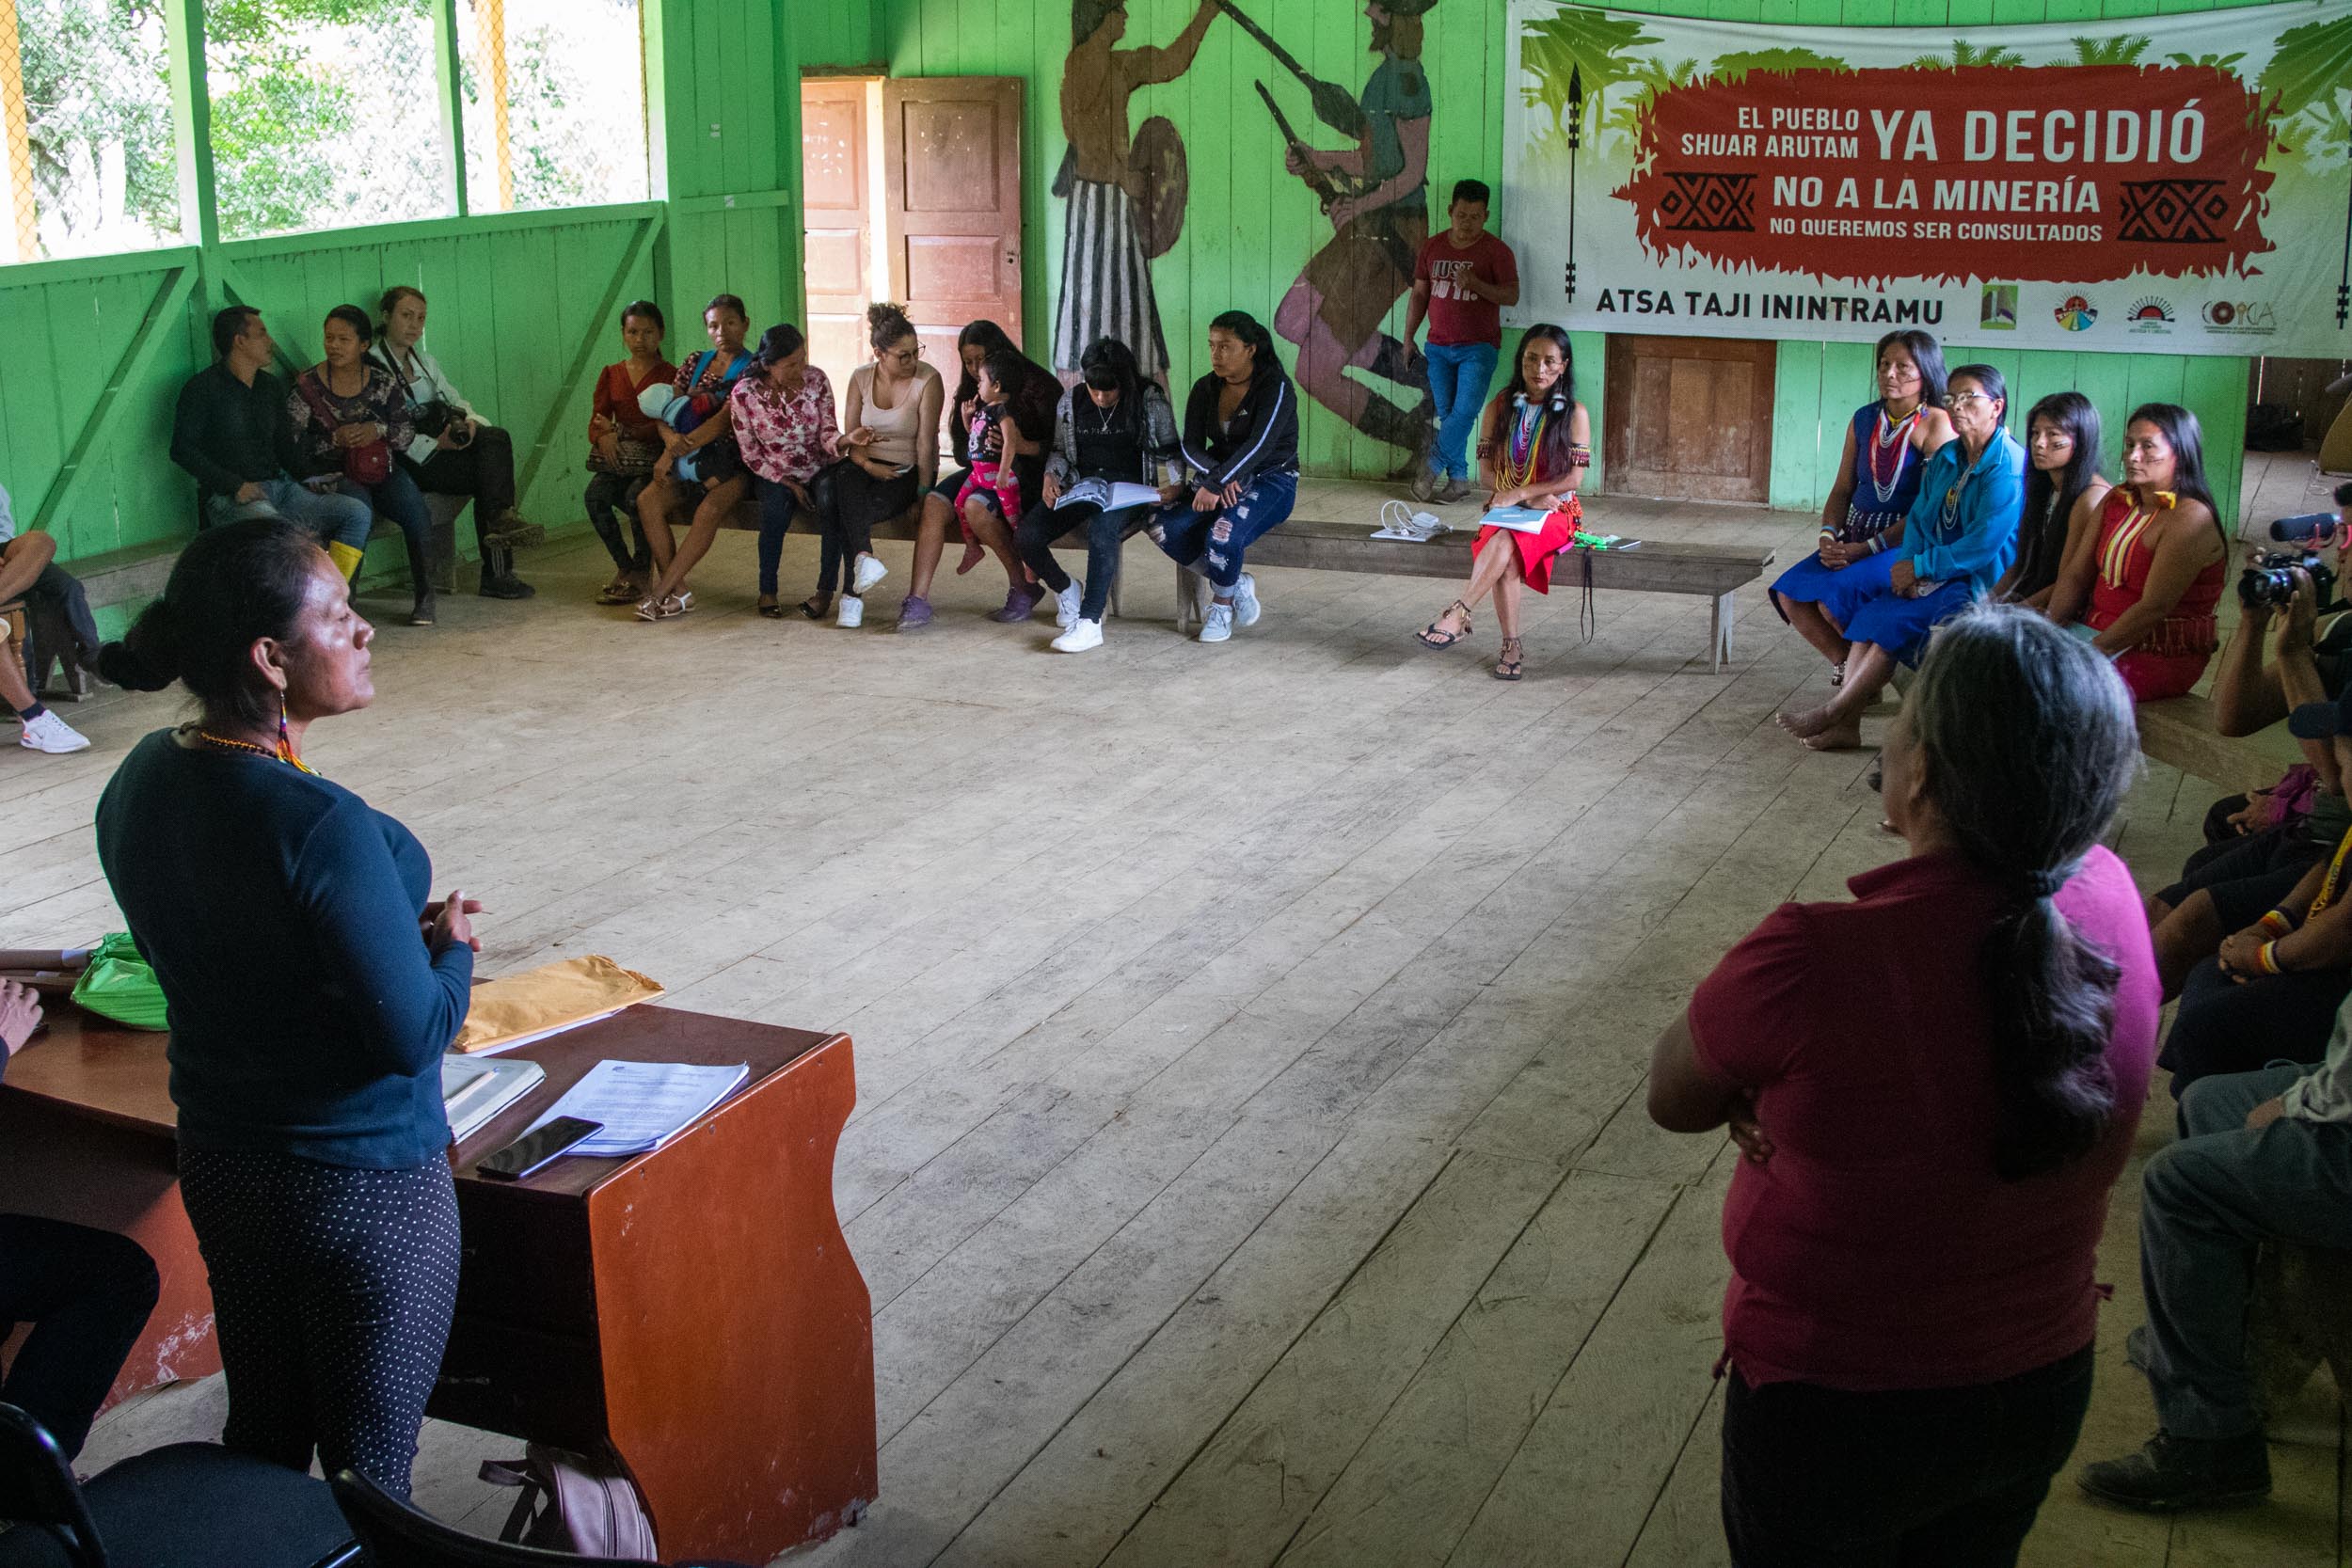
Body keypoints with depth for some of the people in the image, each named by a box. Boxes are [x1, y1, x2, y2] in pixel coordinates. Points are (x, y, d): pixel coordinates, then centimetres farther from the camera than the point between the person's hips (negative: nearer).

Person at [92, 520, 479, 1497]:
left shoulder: (138, 784, -4)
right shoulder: (323, 827, -29)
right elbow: (413, 1035, -25)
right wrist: (452, 947, -5)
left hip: (218, 1160, 8)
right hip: (361, 1184, -7)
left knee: (261, 1429, 23)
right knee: (367, 1464, 10)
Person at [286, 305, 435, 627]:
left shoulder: (383, 383, 8)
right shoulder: (307, 387, -1)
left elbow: (407, 432, 7)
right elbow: (292, 446, -5)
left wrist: (378, 430, -13)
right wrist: (335, 439, -18)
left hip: (380, 470, 3)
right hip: (330, 475, -3)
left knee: (415, 508, -26)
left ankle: (424, 597, -16)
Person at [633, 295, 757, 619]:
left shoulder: (751, 370, -4)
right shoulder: (696, 363, 14)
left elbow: (724, 421, -16)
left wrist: (675, 453, -22)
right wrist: (671, 437, -17)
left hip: (732, 462, -5)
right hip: (691, 459, 5)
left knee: (710, 508, -34)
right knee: (647, 500, -20)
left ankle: (662, 590, -32)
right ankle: (678, 591, -23)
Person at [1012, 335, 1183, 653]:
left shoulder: (1150, 401, -1)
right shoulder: (1071, 401, 8)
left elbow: (1170, 451, 7)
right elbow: (1060, 451, 18)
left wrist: (1173, 483, -12)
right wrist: (1051, 476, -3)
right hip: (1080, 487, 4)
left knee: (1102, 530, -40)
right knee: (1025, 536, -19)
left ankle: (1089, 623, -38)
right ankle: (1065, 589, 12)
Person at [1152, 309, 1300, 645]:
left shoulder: (1275, 388, -12)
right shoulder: (1205, 389, 6)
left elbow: (1259, 445, -25)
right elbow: (1190, 446, -1)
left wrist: (1215, 483, -33)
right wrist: (1216, 477, -22)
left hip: (1271, 481, -6)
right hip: (1220, 477, 6)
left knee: (1222, 535, -35)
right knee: (1163, 527, -20)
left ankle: (1222, 605, -4)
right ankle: (1237, 585, -4)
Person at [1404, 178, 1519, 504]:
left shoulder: (1496, 251, -4)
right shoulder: (1432, 247, 8)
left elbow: (1512, 295, -10)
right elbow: (1420, 294, 13)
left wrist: (1476, 284, -25)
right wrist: (1408, 338, 8)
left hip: (1478, 346, -4)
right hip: (1438, 347, 4)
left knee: (1465, 410, -16)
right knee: (1447, 414, 3)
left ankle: (1432, 466, -6)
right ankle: (1458, 480, 8)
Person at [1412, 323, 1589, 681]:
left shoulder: (1574, 414, -2)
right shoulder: (1501, 407, 6)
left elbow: (1574, 478, -7)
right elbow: (1487, 468, 4)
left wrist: (1521, 492, -14)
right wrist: (1531, 498, -10)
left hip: (1555, 511, -2)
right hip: (1506, 506, 2)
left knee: (1504, 544, -35)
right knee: (1506, 560, -32)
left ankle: (1458, 615, -38)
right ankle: (1511, 646, -27)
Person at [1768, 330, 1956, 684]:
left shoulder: (1936, 425, -10)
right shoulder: (1864, 419, 12)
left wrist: (1868, 548, -20)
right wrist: (1829, 536, -5)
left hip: (1906, 547, -7)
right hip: (1855, 540, 7)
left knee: (1833, 599, -27)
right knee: (1789, 593, -12)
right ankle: (1847, 664, 7)